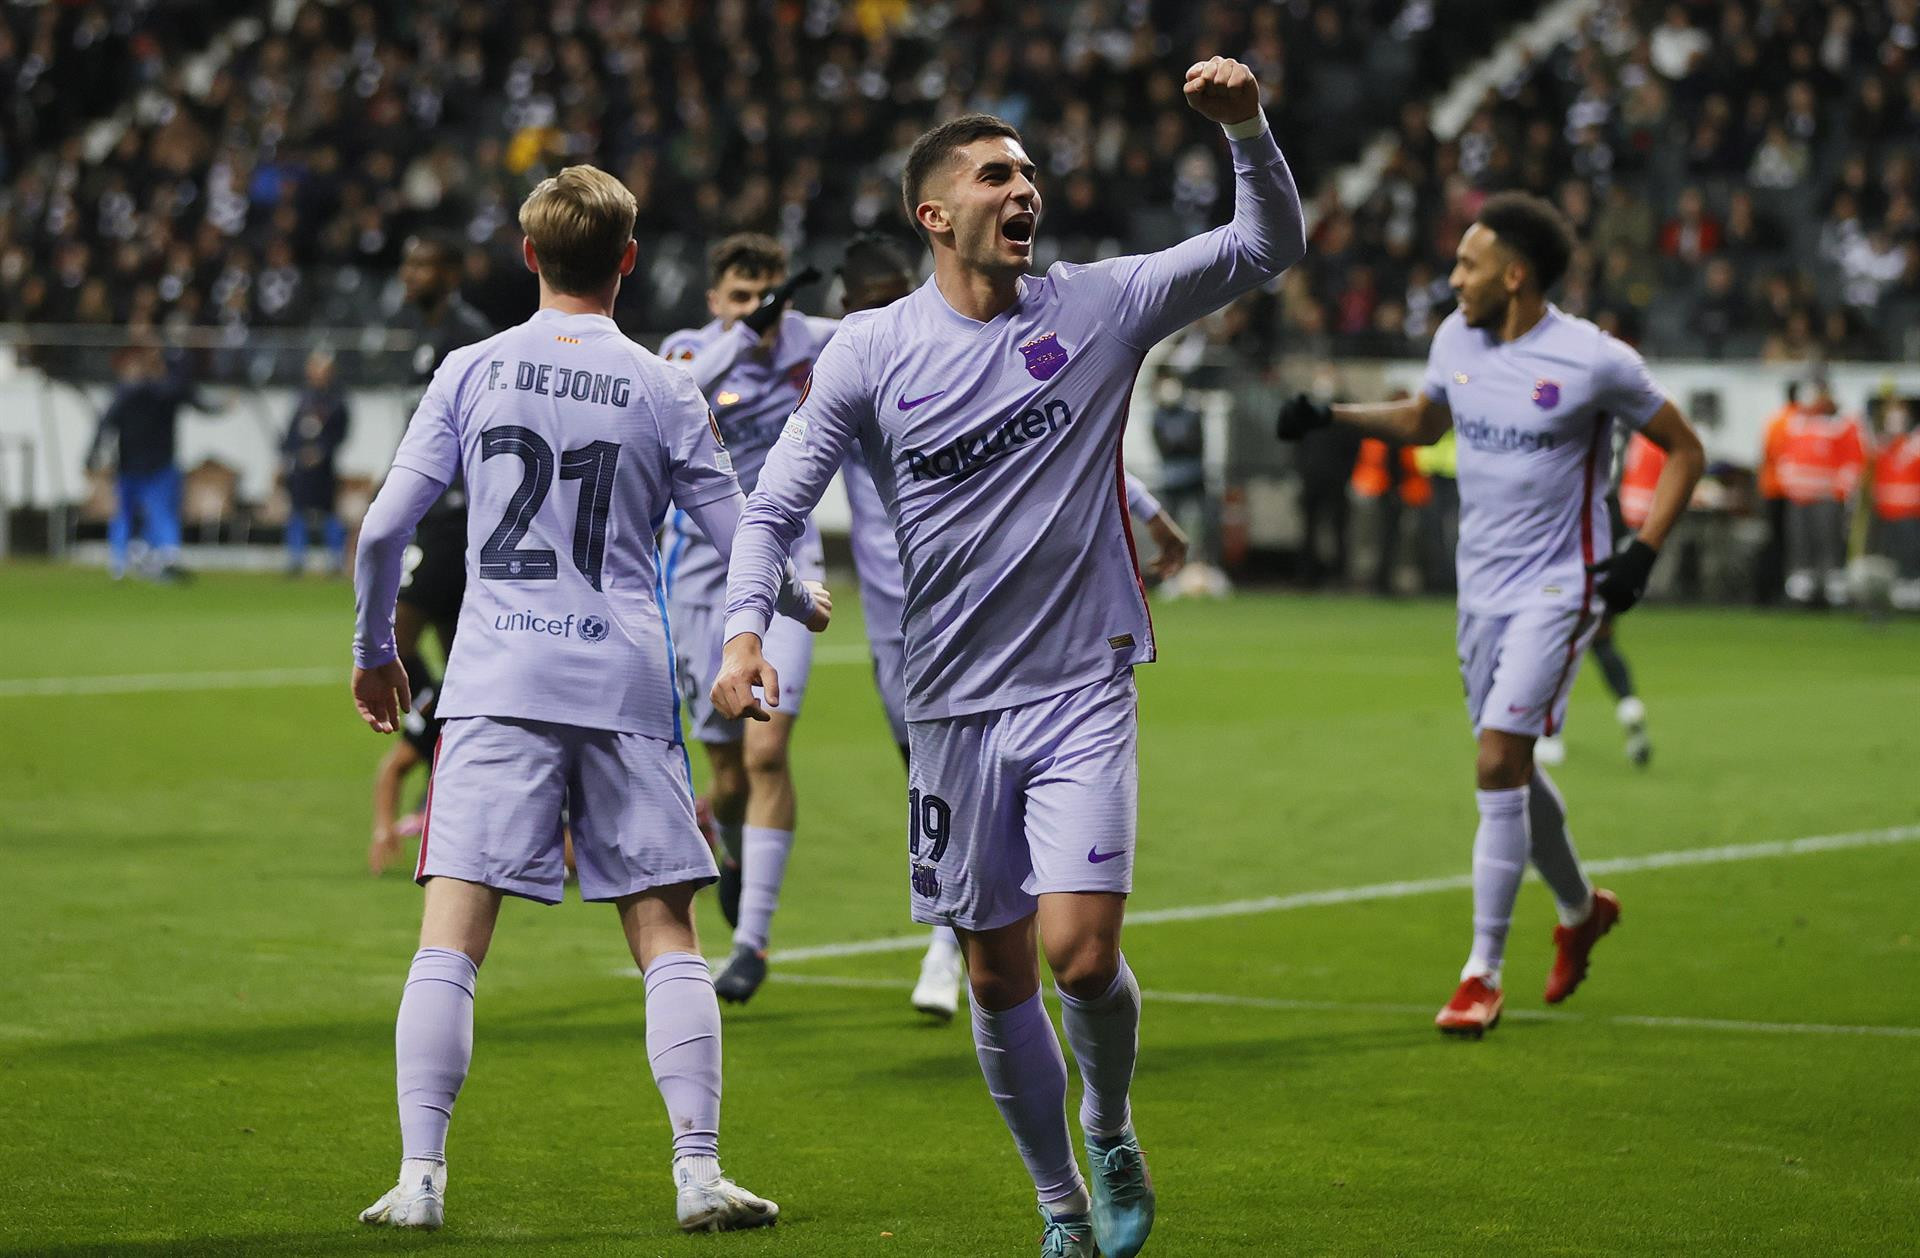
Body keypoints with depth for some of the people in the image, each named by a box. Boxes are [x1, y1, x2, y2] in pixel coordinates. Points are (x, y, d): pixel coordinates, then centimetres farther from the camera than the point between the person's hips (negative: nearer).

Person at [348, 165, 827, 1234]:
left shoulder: (473, 372, 5)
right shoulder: (662, 390, 4)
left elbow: (383, 526, 3)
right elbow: (741, 539, 8)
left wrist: (375, 649, 18)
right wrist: (804, 604, 30)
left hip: (496, 687, 0)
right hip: (626, 687, 0)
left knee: (451, 940, -1)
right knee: (667, 938, 6)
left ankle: (421, 1177, -9)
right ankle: (700, 1173, 0)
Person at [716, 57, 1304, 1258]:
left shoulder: (1101, 305, 1)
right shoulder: (869, 352, -1)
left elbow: (1270, 247, 4)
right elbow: (774, 506, 0)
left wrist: (1248, 129, -13)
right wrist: (747, 629, -18)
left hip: (1084, 689, -1)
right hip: (955, 706, 1)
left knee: (1082, 953, -14)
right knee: (998, 975, 6)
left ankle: (1112, 1130, 17)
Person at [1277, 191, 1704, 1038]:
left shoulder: (1592, 361, -14)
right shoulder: (1456, 339, 3)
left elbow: (1684, 449, -3)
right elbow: (1424, 419, 24)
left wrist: (1643, 552, -13)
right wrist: (1330, 416, 10)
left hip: (1557, 588, -7)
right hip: (1481, 587, 7)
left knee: (1498, 761, -16)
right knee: (1509, 770, 14)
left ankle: (1483, 975, -9)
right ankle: (1580, 909, 41)